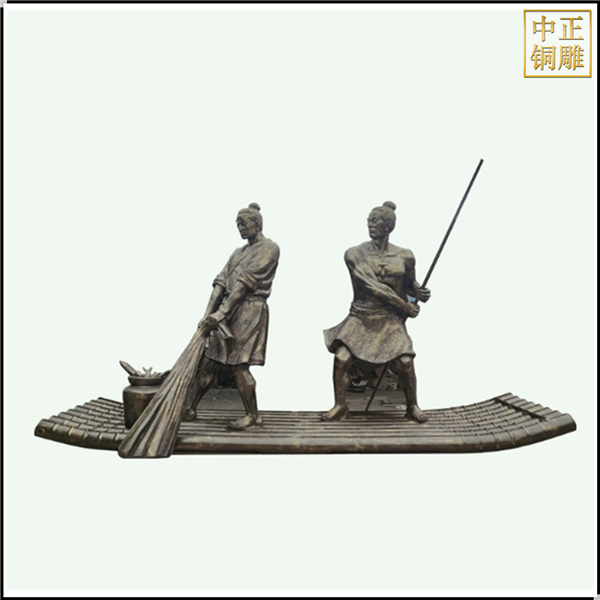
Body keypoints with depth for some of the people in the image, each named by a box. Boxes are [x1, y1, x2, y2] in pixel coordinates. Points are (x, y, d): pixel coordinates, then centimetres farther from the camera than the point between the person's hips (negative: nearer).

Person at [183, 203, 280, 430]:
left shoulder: (269, 248, -6)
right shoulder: (238, 253, 20)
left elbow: (246, 283, -15)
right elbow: (221, 282, 9)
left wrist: (221, 313, -20)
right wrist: (208, 315, -4)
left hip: (250, 311, -8)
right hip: (229, 312, 8)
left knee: (238, 365, -8)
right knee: (208, 361, 7)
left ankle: (253, 416, 7)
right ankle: (190, 409, 17)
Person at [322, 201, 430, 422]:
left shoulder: (404, 256, 3)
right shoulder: (355, 254, -3)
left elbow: (409, 282, 20)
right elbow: (371, 286, -13)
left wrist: (419, 292, -5)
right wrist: (405, 306, -15)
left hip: (391, 320, 0)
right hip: (360, 318, 0)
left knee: (405, 362, -17)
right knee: (341, 358, -17)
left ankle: (412, 406, 10)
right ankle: (340, 406, 6)